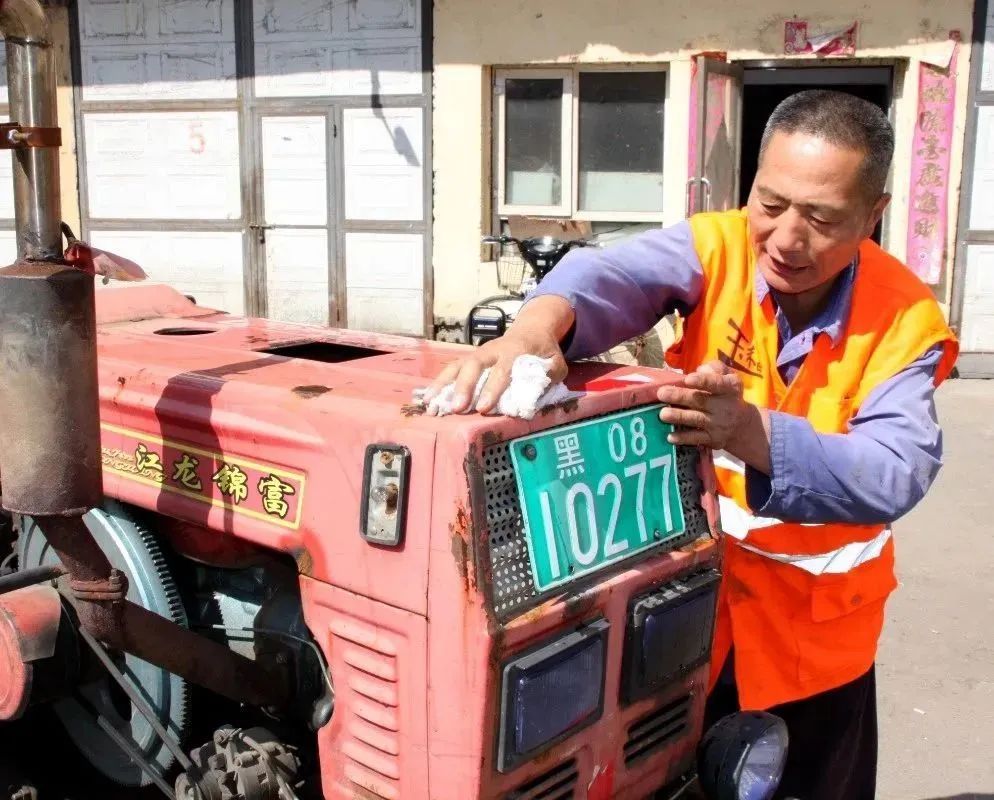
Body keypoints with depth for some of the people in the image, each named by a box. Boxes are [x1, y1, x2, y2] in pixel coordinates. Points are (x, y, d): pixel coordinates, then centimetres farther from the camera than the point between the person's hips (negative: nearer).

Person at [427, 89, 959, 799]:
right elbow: (610, 276, -33)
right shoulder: (717, 248, -14)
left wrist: (749, 432, -45)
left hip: (817, 616, 0)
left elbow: (896, 477, -28)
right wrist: (537, 326, -57)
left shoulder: (905, 317, -15)